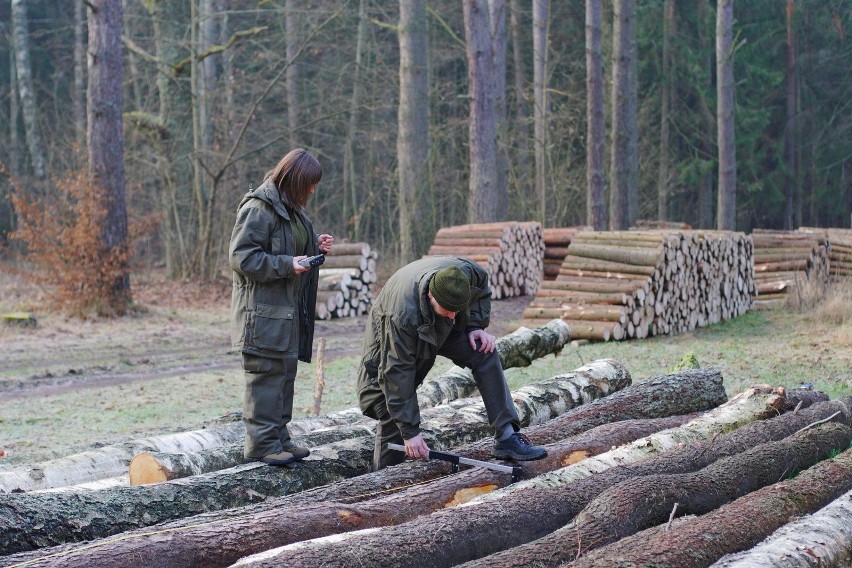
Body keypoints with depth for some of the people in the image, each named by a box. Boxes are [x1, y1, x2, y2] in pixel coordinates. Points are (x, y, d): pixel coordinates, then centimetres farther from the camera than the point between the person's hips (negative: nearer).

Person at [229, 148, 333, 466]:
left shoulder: (291, 208, 16)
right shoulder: (259, 208, -15)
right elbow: (241, 256, -18)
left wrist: (315, 248, 8)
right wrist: (287, 264, -22)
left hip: (288, 309, 10)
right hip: (264, 310, -10)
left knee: (285, 372, 13)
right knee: (267, 374, -7)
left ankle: (279, 438, 22)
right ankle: (261, 442, -1)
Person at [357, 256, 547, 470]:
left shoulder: (467, 273, -32)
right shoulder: (402, 316, -44)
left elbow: (482, 291, -3)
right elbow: (398, 374, -38)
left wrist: (475, 326, -18)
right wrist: (410, 432, -36)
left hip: (443, 331, 4)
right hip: (390, 340, -4)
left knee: (485, 353, -17)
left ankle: (506, 438, -17)